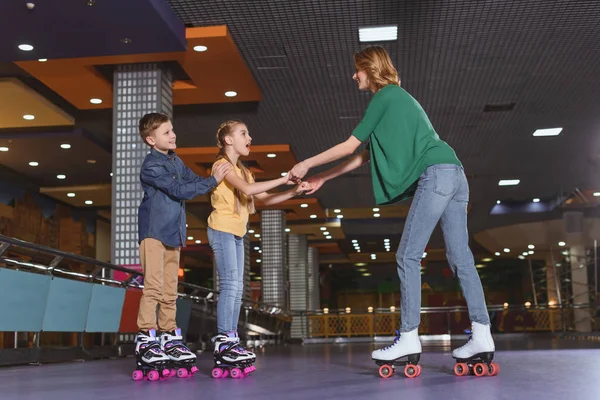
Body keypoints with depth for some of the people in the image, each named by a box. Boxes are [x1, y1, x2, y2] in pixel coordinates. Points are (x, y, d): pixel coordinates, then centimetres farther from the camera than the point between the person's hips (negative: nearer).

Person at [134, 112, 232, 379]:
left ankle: (169, 338, 17)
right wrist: (213, 181, -15)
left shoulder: (176, 161, 15)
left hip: (173, 233, 8)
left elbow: (193, 181, 12)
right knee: (154, 287, -11)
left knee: (170, 290, 10)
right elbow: (180, 191, -18)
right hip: (154, 232, -8)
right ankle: (145, 342, -8)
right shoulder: (152, 165, -13)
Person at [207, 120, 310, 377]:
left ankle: (231, 344, 6)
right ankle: (224, 343, -18)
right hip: (222, 230, -9)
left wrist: (293, 192, 5)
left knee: (237, 288, 5)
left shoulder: (242, 170, 21)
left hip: (237, 234, 9)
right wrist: (283, 179, -20)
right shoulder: (222, 165, -8)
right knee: (230, 285, -16)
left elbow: (264, 199, 17)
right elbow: (248, 189, -23)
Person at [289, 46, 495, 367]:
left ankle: (409, 339, -9)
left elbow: (349, 147, 0)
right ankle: (482, 337, 1)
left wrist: (308, 164, 13)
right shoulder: (399, 98, 29)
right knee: (460, 258, 4)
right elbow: (366, 156, 30)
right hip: (453, 175, 10)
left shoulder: (385, 96, 1)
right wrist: (323, 179, 32)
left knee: (408, 256, -9)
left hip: (436, 173, -10)